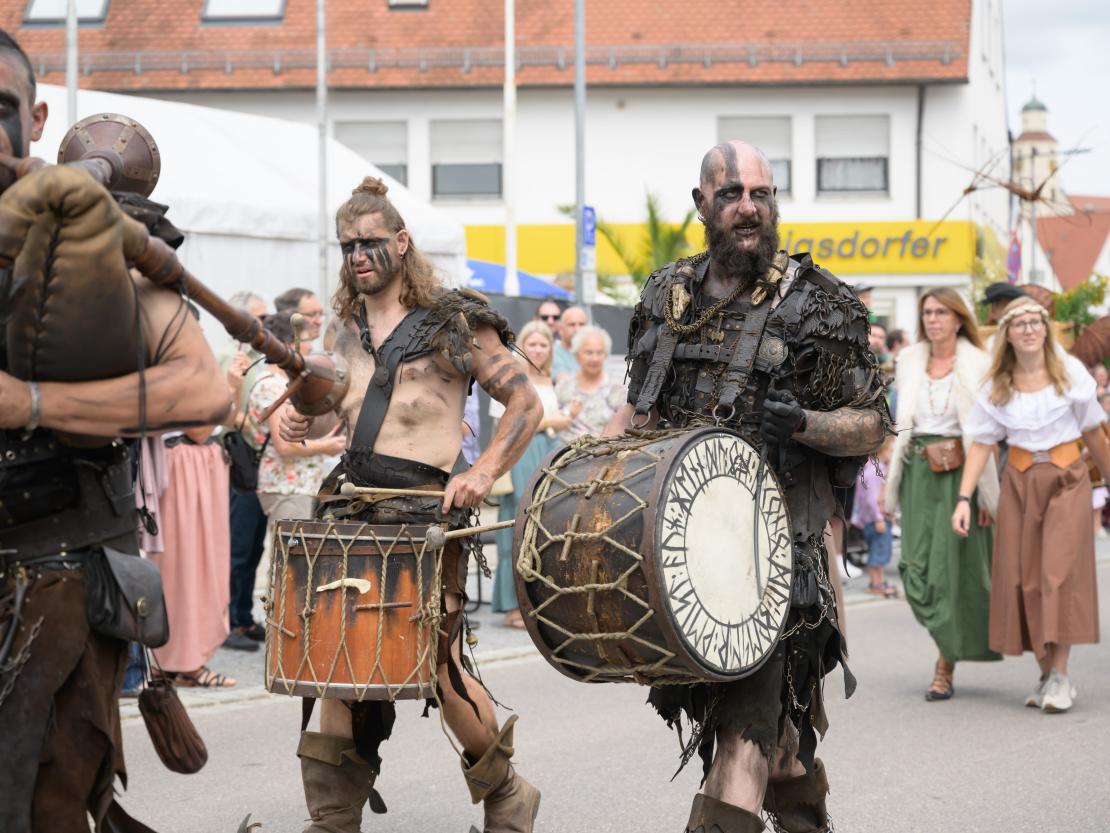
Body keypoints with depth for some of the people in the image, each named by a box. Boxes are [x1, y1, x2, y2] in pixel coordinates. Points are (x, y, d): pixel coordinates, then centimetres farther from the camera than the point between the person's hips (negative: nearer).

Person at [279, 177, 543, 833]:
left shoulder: (452, 322, -1)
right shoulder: (349, 329, 16)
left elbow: (526, 402, -2)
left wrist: (484, 472, -15)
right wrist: (308, 421, 7)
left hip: (424, 507, -6)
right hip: (351, 501, 6)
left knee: (437, 663, -7)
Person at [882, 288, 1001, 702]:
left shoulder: (977, 365, -2)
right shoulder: (909, 361, 11)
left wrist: (988, 492, -9)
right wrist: (890, 481, 12)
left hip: (960, 472, -4)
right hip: (919, 473, 4)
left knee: (954, 568, -5)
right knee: (919, 570, -2)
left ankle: (945, 668, 3)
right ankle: (950, 641, 22)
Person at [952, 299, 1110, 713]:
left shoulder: (1070, 371, -2)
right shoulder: (997, 386, 3)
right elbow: (981, 443, 0)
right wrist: (963, 498, -9)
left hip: (1066, 478, -2)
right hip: (1019, 481, 2)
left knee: (1060, 570, -13)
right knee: (1022, 577, -1)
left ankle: (1060, 674, -11)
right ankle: (1045, 675, 8)